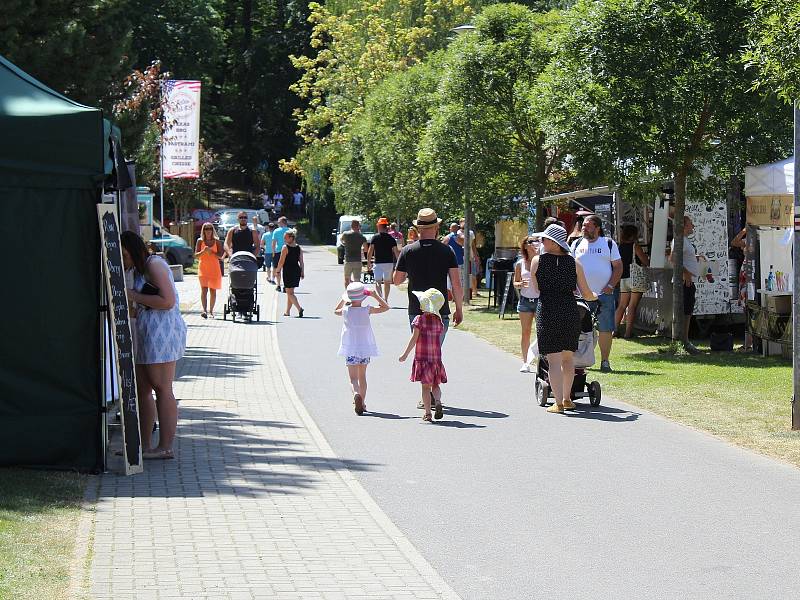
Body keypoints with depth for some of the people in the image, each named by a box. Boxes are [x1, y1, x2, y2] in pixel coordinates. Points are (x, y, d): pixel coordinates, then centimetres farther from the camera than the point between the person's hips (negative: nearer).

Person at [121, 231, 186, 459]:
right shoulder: (139, 270, 22)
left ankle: (166, 447, -5)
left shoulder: (154, 265, -9)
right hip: (147, 334, 10)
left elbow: (167, 301, -18)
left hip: (162, 332, -10)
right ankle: (144, 445, 15)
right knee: (141, 388, 10)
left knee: (162, 388, -7)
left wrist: (134, 297, -12)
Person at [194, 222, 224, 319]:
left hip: (214, 268, 1)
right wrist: (203, 251, -15)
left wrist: (212, 252, -15)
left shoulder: (216, 241, 5)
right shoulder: (200, 241, 5)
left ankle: (211, 311, 17)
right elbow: (196, 256, 3)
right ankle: (204, 310, -26)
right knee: (204, 289, -16)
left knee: (213, 291, 6)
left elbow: (221, 256, 1)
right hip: (203, 268, -1)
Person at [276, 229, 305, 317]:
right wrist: (302, 273, 12)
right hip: (296, 271, 6)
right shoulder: (299, 248, 6)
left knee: (289, 292, -3)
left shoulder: (285, 248, -11)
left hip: (288, 271, -6)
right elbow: (301, 262, 7)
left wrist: (278, 271, -2)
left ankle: (299, 308, -21)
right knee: (290, 292, 17)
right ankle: (287, 311, 23)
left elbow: (281, 261, -11)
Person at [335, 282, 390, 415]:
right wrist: (374, 295, 0)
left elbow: (336, 310, 17)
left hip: (350, 351, -1)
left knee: (353, 378, -6)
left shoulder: (345, 311, -7)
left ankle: (356, 394, -35)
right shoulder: (367, 310, -9)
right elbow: (385, 307, 2)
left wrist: (344, 299, 21)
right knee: (362, 376, 19)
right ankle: (362, 402, 26)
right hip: (365, 349, 1)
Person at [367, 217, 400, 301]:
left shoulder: (375, 237, -5)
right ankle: (385, 300, 21)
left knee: (378, 282, -3)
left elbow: (370, 251, -7)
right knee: (387, 282, 15)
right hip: (389, 262, 3)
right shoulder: (391, 238, 2)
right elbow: (396, 251, 0)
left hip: (378, 262, -3)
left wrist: (368, 262, 0)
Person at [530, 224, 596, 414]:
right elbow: (587, 295, 6)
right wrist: (596, 296, 29)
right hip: (570, 311, 3)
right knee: (568, 357, 19)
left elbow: (535, 289, 10)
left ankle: (558, 402, -5)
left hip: (547, 312, -3)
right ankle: (567, 399, 26)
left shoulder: (537, 261, -1)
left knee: (554, 360, -1)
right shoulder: (574, 263, 4)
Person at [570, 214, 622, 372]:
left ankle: (605, 361, 5)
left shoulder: (609, 244, 4)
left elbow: (618, 267, 3)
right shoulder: (577, 244, 10)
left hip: (604, 294, -2)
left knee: (605, 329, -2)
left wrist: (610, 286, -8)